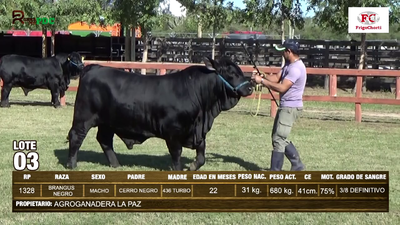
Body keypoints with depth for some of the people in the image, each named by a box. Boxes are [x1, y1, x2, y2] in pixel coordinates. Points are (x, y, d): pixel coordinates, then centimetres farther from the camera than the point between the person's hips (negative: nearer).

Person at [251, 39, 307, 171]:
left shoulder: (296, 68, -22)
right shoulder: (288, 64, 11)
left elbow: (282, 87, -26)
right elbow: (277, 78, 11)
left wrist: (262, 81, -20)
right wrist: (263, 76, -8)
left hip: (291, 108, -11)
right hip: (285, 107, 11)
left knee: (278, 139, -8)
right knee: (279, 138, 18)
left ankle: (275, 172, -3)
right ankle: (297, 165, 25)